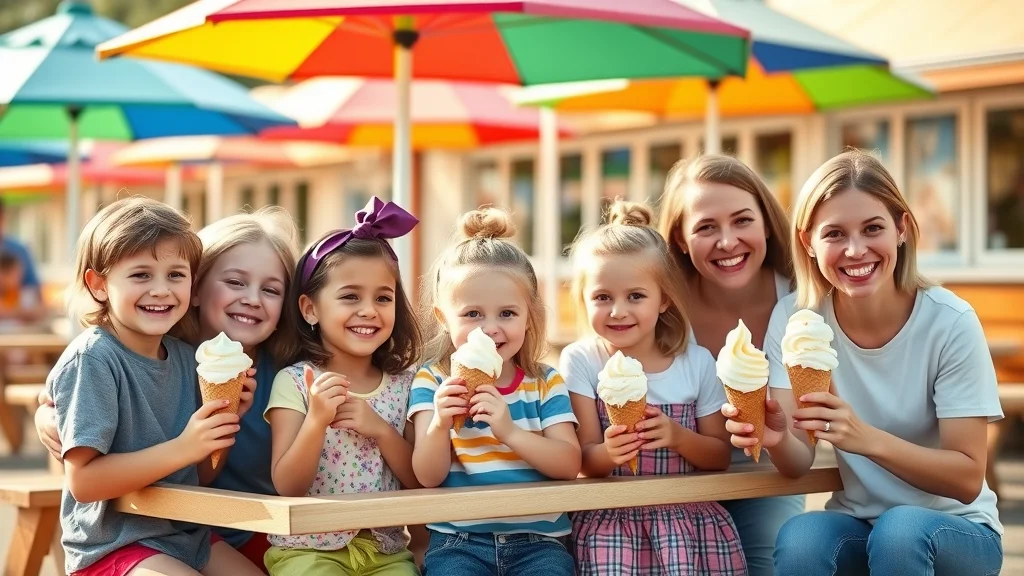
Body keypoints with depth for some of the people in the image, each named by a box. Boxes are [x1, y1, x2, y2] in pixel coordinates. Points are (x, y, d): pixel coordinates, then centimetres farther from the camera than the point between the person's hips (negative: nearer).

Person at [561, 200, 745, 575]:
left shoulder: (697, 363, 1)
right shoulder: (581, 362, -2)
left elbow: (720, 456, 6)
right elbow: (585, 461, -4)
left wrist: (678, 436, -13)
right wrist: (609, 452, -26)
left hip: (689, 516, 1)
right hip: (609, 518, -1)